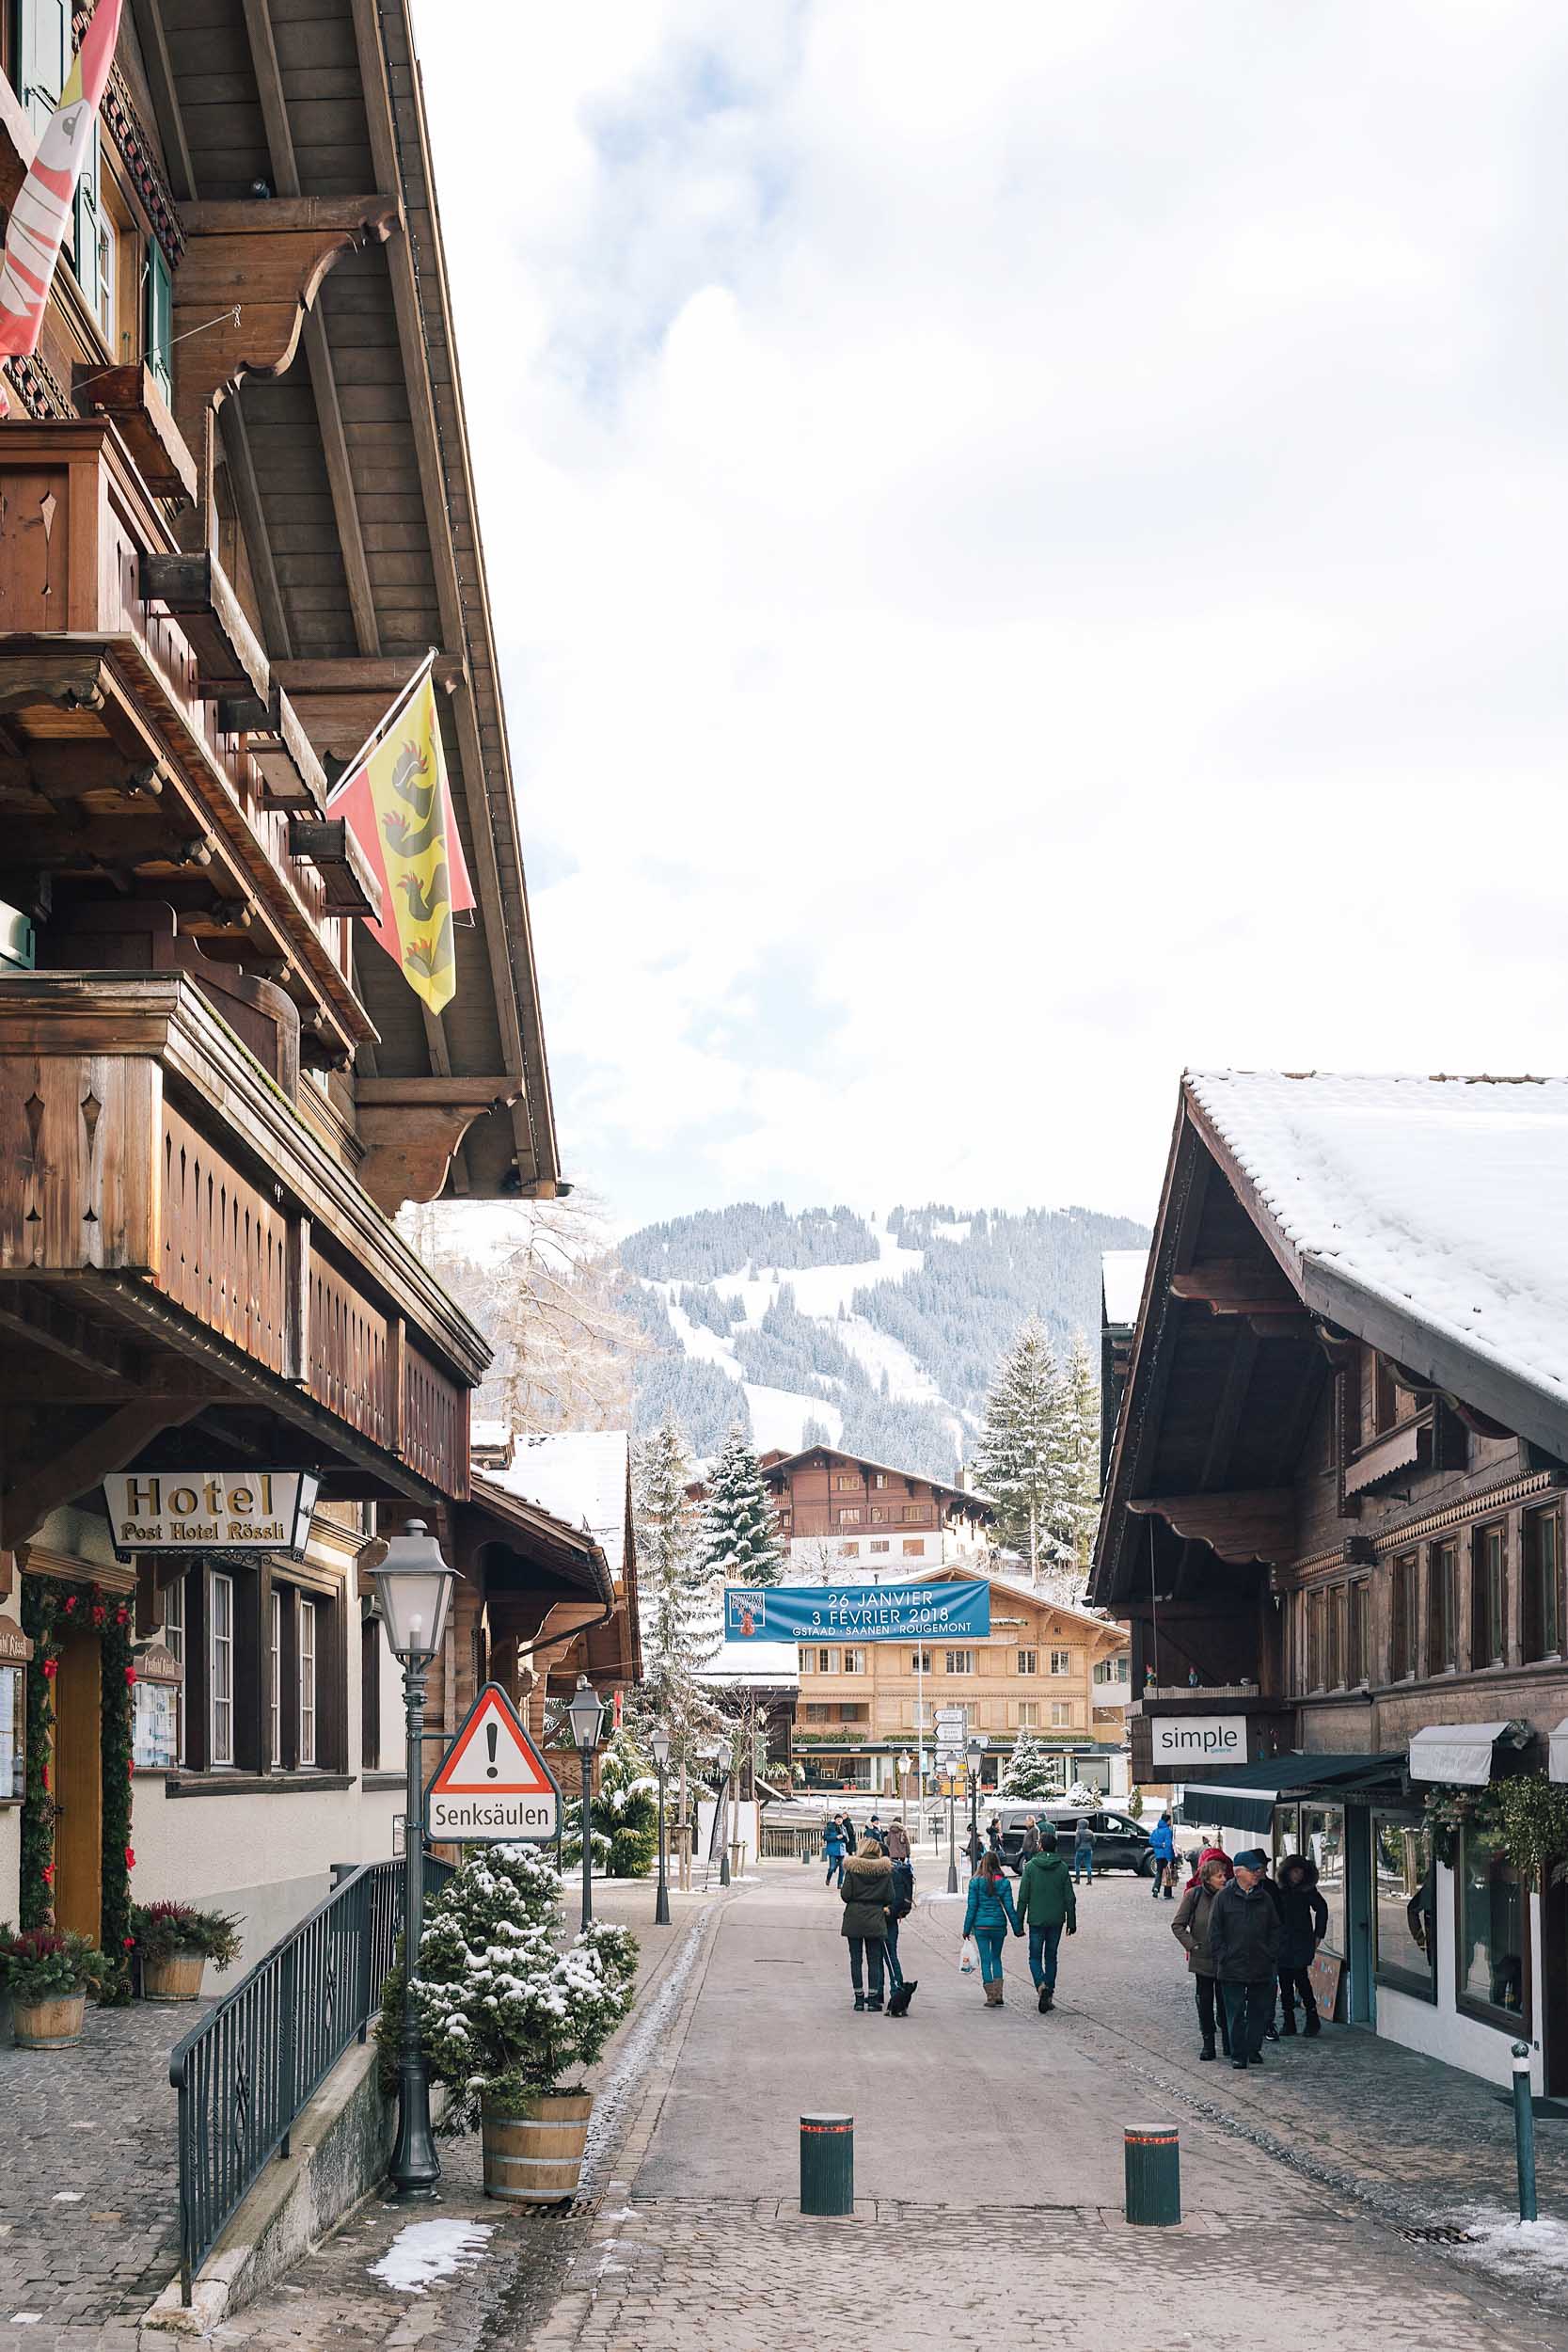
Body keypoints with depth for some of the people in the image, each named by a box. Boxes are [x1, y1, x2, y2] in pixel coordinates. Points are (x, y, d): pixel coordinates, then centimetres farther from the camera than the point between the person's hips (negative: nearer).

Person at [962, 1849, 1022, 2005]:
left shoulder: (975, 1882, -6)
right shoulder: (1003, 1882, -2)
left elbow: (972, 1907, -5)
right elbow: (1009, 1907, -2)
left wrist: (967, 1928, 2)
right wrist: (1017, 1928, 5)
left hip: (981, 1925, -2)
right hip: (999, 1924, 2)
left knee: (985, 1960, 5)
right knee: (996, 1958, 18)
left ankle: (991, 1997, 1)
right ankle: (998, 1995, 9)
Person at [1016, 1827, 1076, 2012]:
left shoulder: (1031, 1866, -7)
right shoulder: (1063, 1868, 0)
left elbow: (1023, 1897, -7)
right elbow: (1070, 1898, 1)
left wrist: (1019, 1921, 0)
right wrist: (1072, 1922, 9)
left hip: (1036, 1920, -2)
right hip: (1056, 1920, 3)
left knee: (1035, 1957, 7)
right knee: (1051, 1956, 15)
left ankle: (1041, 1985, -18)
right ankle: (1049, 1993, 13)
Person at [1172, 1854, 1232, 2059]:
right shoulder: (1194, 1895, -8)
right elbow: (1177, 1925, -2)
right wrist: (1193, 1946, -9)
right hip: (1202, 1959, -1)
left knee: (1225, 2002, 4)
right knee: (1205, 2001, 5)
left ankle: (1227, 2041, 16)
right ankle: (1208, 2043, 12)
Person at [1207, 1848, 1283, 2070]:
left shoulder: (1265, 1898, 9)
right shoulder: (1224, 1897, -2)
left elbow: (1275, 1929, 14)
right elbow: (1214, 1931, -1)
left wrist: (1272, 1954, 4)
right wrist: (1222, 1957, -7)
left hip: (1262, 1967, 4)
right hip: (1232, 1967, -3)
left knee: (1261, 2011, 8)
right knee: (1235, 2013, 1)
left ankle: (1253, 2049, 22)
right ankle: (1238, 2054, 8)